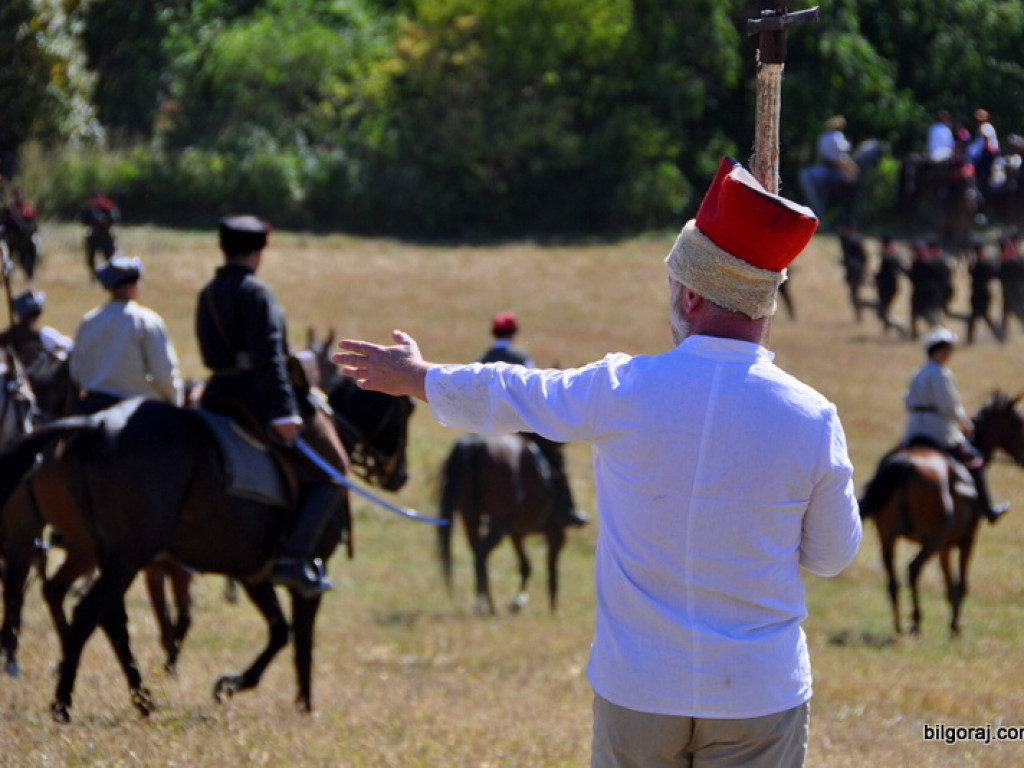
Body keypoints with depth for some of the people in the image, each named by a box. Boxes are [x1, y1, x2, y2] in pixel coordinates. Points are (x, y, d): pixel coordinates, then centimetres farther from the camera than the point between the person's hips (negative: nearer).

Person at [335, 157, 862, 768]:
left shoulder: (623, 392, -9)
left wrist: (417, 379, 27)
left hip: (636, 690, 1)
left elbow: (508, 396, 9)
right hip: (758, 695, -1)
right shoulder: (812, 420, -10)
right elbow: (833, 556, 2)